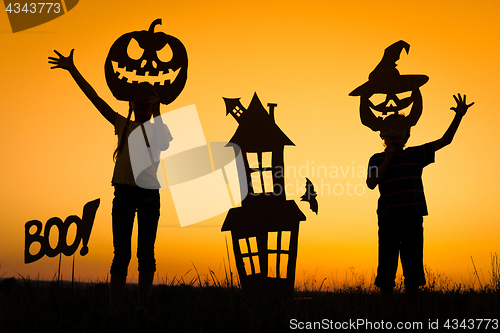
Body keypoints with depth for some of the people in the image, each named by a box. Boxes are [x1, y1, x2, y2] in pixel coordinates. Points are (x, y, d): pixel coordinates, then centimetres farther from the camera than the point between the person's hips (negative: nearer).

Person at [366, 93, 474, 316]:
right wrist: (387, 160, -8)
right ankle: (386, 314, 9)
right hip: (388, 218, -2)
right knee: (386, 267, 2)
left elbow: (445, 140, 11)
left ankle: (412, 312, 13)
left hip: (413, 217, 2)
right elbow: (371, 183, -6)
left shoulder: (416, 155, 13)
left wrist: (458, 116, 0)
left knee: (413, 267, 5)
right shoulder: (378, 159, 8)